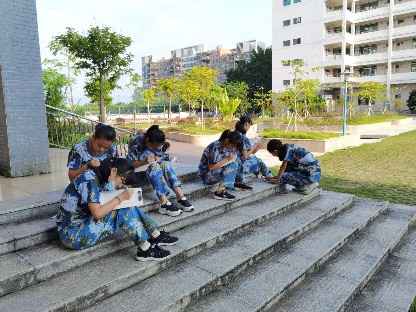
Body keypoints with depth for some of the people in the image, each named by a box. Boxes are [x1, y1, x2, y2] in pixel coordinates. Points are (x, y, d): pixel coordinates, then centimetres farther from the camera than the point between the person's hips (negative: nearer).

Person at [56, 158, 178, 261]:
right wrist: (120, 198, -20)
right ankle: (145, 249, -16)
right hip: (72, 233, -9)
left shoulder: (101, 179, 6)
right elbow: (97, 213, -28)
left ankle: (156, 236, 2)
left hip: (86, 224, 9)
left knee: (128, 207, -2)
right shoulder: (89, 181, -21)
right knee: (124, 211, -22)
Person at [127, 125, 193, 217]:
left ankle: (180, 196, -32)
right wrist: (145, 161, -38)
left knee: (165, 164, -26)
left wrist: (158, 159, -25)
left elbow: (166, 158, -3)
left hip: (155, 166, 5)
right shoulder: (136, 142, -23)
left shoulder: (160, 144, -9)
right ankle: (164, 203, -42)